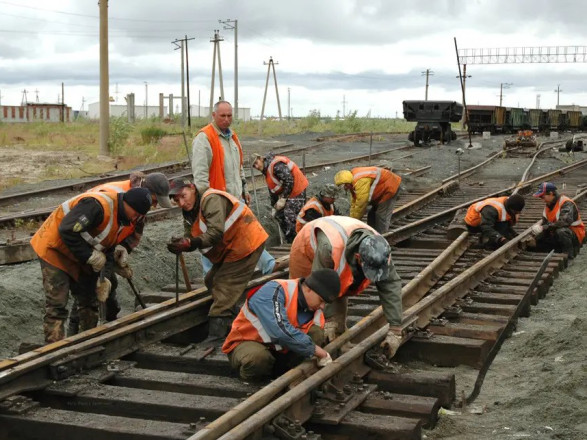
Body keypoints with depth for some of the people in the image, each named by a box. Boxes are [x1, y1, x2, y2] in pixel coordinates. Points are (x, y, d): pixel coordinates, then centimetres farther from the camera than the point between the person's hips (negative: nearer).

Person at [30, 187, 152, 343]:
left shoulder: (119, 217, 3)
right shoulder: (97, 205, -30)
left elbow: (108, 249, 12)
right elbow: (67, 231, -35)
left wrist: (102, 279, 4)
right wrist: (90, 256, -27)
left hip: (79, 259, 10)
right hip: (54, 250, -10)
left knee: (89, 299, 14)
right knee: (57, 305, -12)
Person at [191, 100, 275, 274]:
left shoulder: (232, 136, 15)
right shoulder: (204, 138, -13)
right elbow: (200, 172, -19)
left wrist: (244, 188, 25)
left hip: (235, 197, 8)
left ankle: (269, 266, 20)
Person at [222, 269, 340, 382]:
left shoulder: (315, 310, -4)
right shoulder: (274, 291, -26)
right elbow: (281, 331, -39)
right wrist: (318, 351, -33)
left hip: (280, 349, 6)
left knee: (317, 335, -15)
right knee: (258, 357, -41)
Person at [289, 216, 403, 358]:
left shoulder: (380, 252, -33)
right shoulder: (330, 247, -49)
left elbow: (391, 286, -27)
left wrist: (395, 330, -27)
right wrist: (328, 319, -30)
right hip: (307, 252, -4)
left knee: (339, 303, 5)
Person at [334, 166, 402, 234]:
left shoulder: (361, 182, -31)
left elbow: (361, 204, -29)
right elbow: (354, 203, 7)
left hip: (389, 189, -11)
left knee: (382, 218, -13)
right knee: (372, 216, 14)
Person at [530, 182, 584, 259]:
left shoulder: (566, 203, -21)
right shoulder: (548, 205, 6)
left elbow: (565, 222, -36)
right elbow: (545, 223, 3)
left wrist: (543, 228, -38)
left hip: (574, 235, -8)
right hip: (556, 235, 8)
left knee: (560, 231, -38)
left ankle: (569, 255, -19)